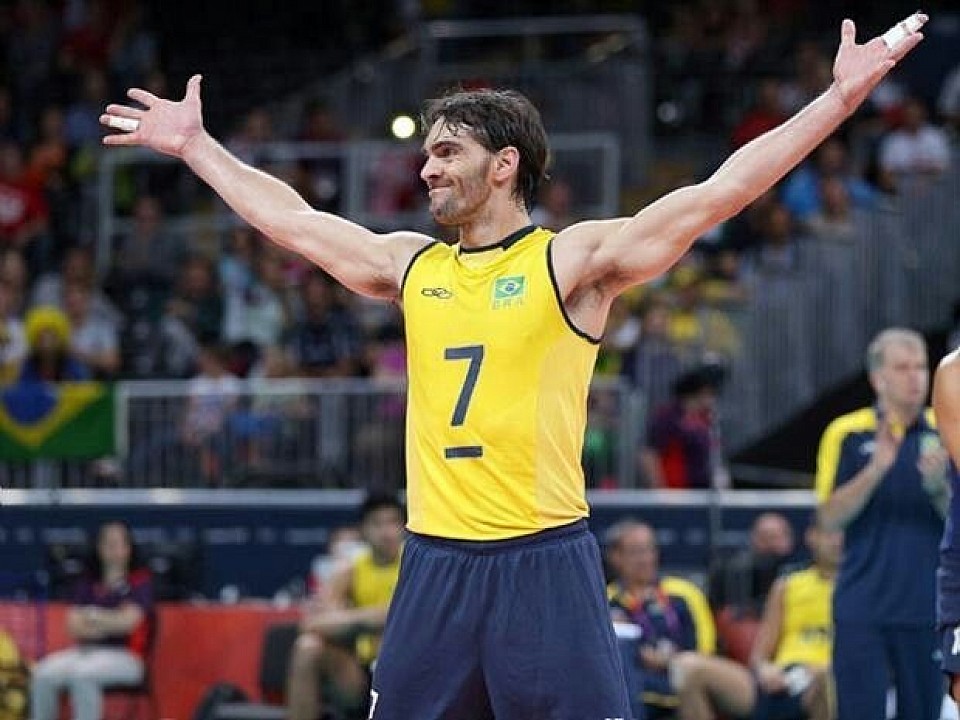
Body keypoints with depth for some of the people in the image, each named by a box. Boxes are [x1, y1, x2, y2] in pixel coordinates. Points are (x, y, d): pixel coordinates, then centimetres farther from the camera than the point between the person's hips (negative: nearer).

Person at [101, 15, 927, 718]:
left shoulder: (574, 260, -3)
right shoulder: (410, 265, 13)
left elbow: (721, 191, -10)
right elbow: (291, 219, 25)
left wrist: (842, 97, -16)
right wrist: (196, 145, 32)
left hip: (544, 564, -5)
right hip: (434, 565, 5)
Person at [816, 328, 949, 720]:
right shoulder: (846, 433, 1)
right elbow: (830, 517, -5)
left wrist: (937, 485, -16)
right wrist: (876, 469, -18)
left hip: (927, 607, 2)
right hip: (863, 609, -2)